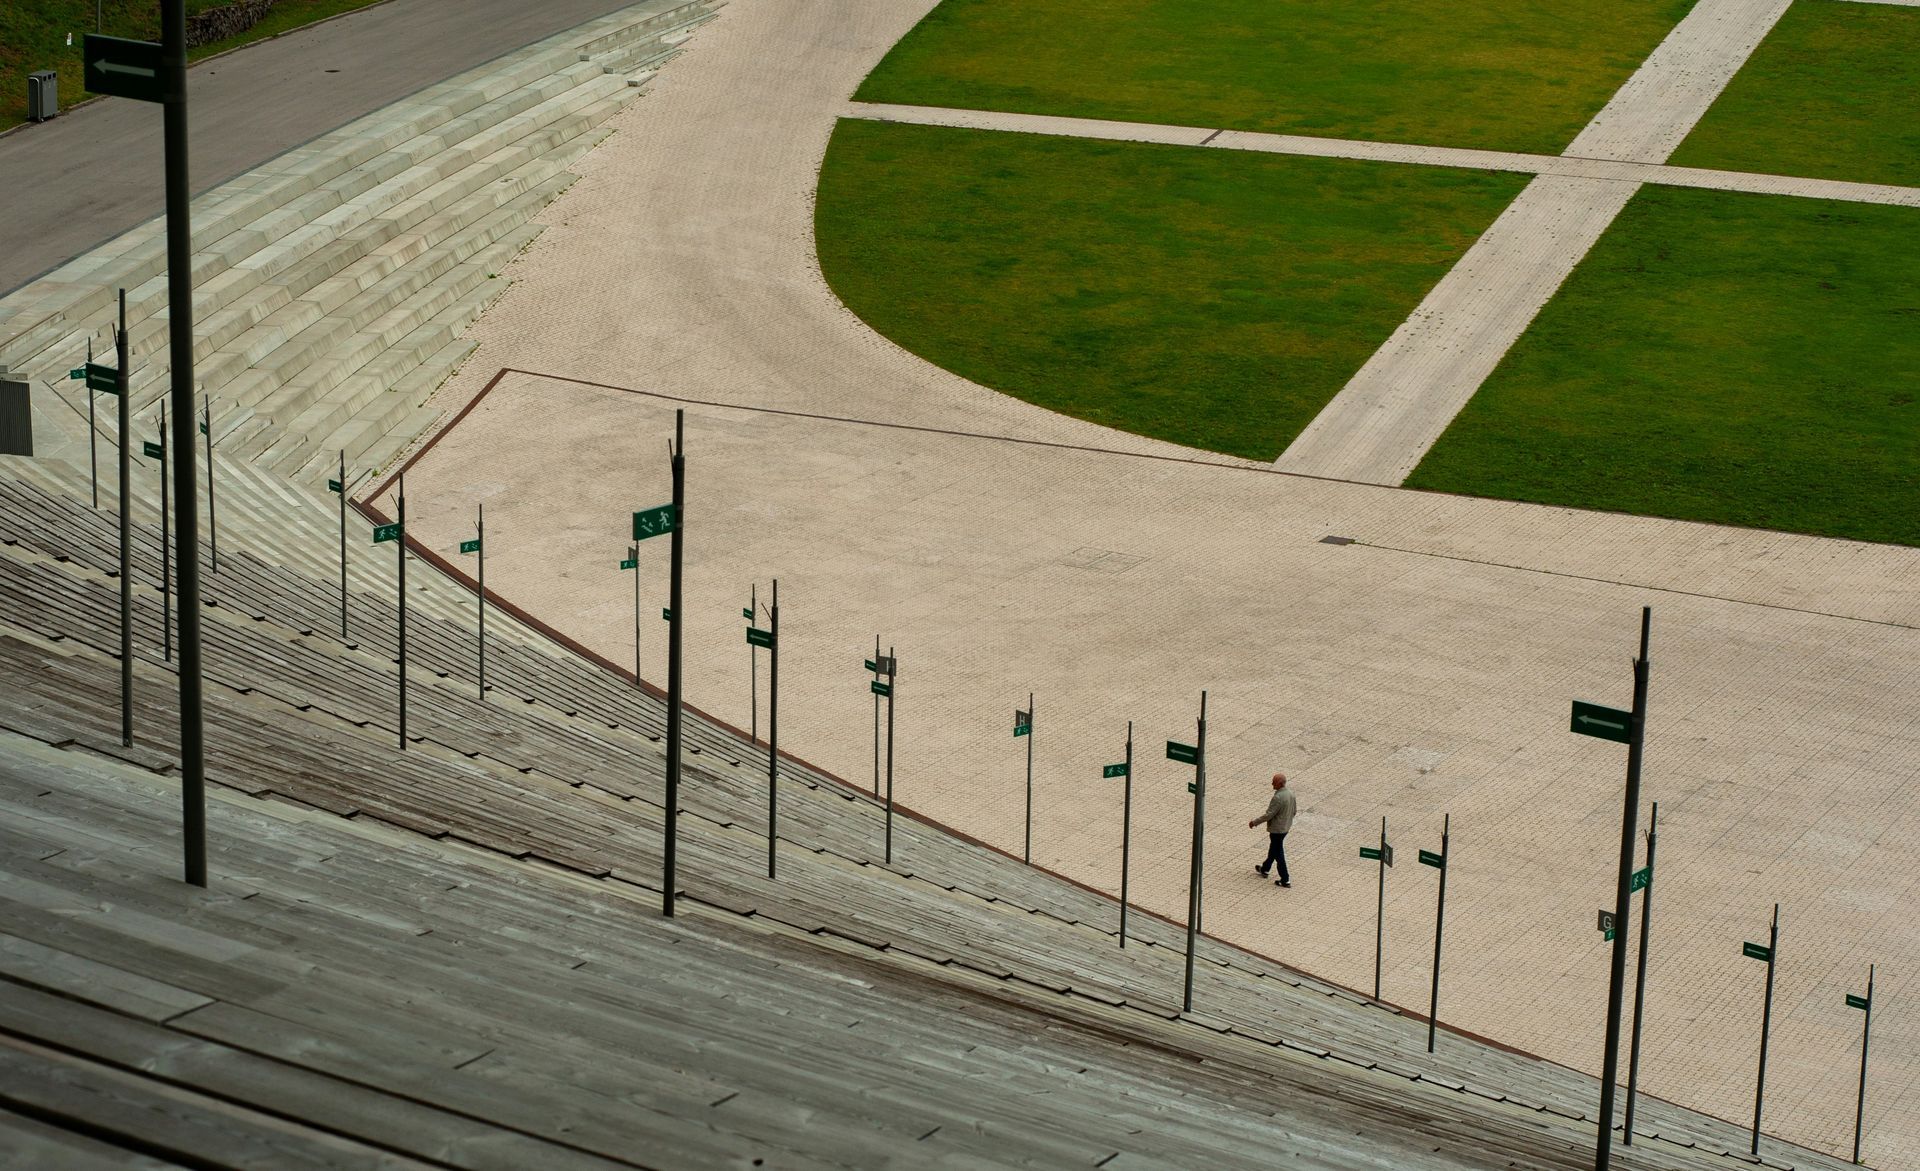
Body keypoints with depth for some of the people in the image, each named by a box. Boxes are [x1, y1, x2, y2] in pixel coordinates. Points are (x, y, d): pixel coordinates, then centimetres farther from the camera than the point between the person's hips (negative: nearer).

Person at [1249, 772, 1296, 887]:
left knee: (1278, 854, 3)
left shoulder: (1278, 798, -29)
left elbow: (1269, 815, -26)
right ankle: (1264, 869, 45)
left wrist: (1254, 822, -15)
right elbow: (1293, 812, 9)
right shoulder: (1290, 795, -2)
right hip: (1286, 827, 9)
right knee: (1273, 848, 26)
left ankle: (1285, 880, 9)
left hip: (1276, 829, -9)